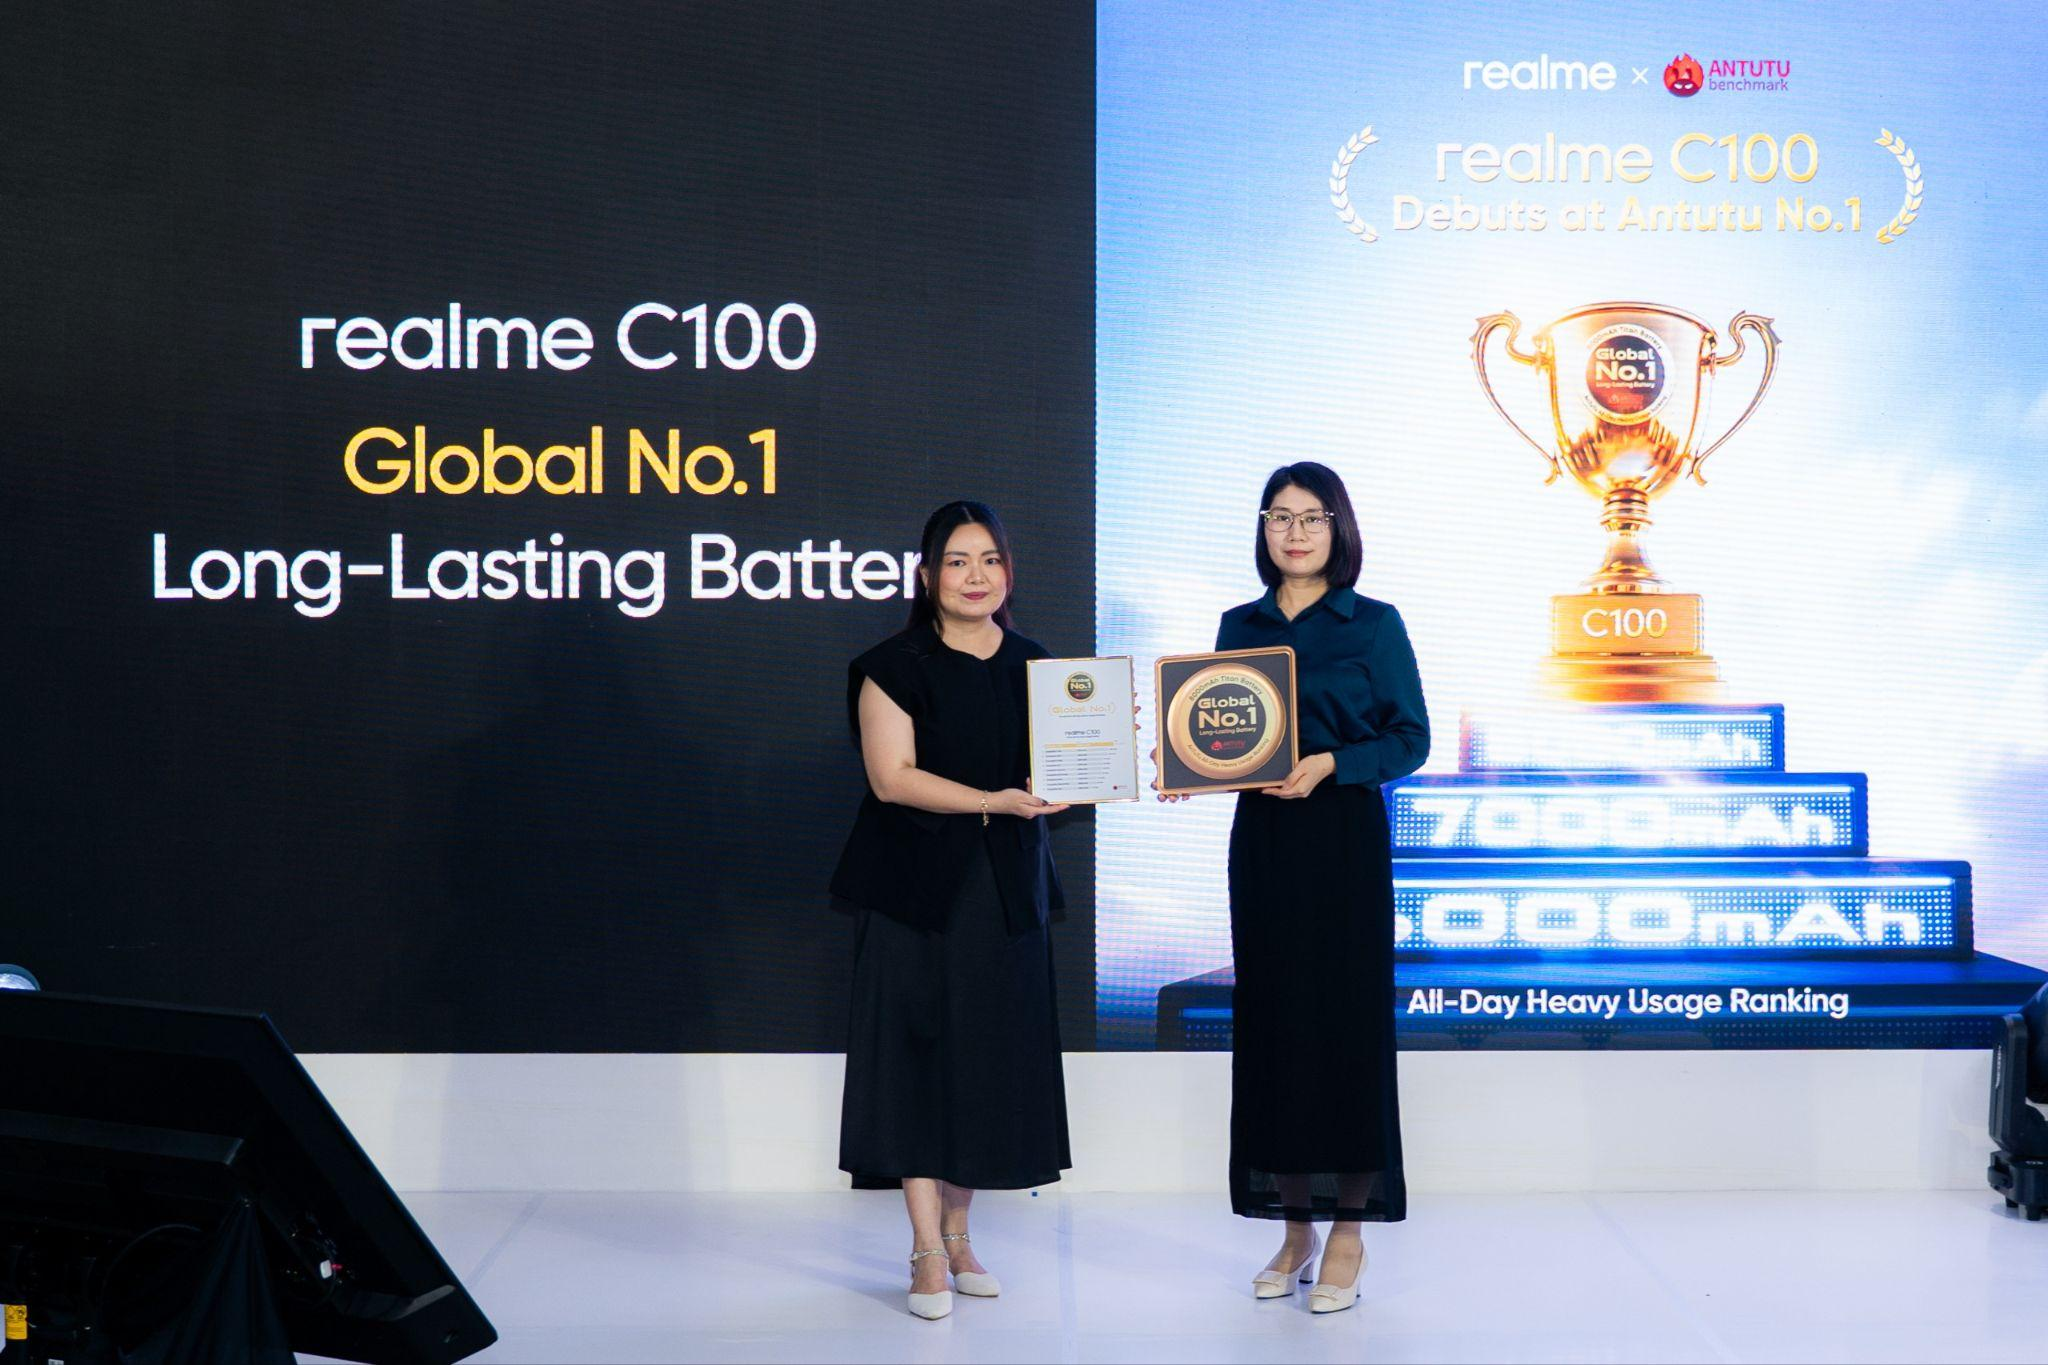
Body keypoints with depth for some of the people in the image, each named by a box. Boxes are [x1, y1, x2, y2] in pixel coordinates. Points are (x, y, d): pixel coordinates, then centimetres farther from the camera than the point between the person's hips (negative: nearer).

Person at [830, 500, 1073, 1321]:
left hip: (1005, 886, 4)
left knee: (991, 1057, 5)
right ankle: (928, 1252, -1)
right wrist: (994, 800, -21)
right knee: (919, 1051, -5)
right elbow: (892, 776, -13)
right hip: (918, 885, -4)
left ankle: (957, 1233, 17)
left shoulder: (1034, 666, 10)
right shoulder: (896, 667, -4)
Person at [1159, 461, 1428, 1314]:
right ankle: (1294, 1230, 15)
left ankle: (1347, 1235, 6)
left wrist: (1330, 765, -18)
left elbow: (1410, 738, -4)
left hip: (1344, 837, -4)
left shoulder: (1374, 625, -1)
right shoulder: (1240, 626, 10)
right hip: (1261, 837, 4)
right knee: (1269, 1021, 5)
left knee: (1345, 1019, -3)